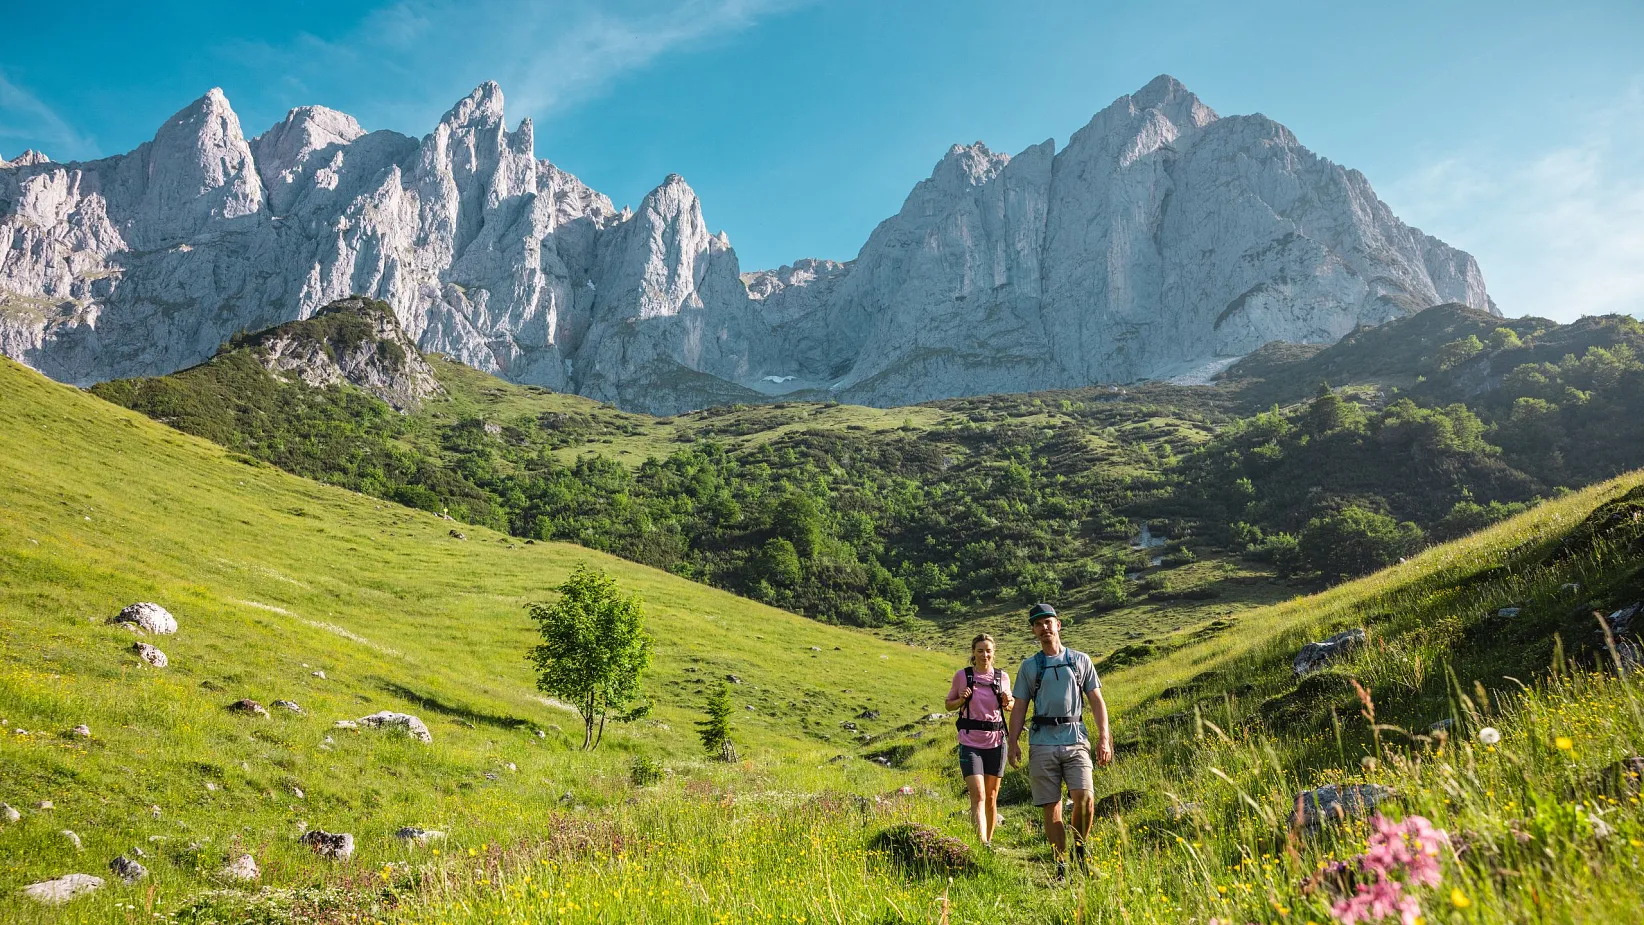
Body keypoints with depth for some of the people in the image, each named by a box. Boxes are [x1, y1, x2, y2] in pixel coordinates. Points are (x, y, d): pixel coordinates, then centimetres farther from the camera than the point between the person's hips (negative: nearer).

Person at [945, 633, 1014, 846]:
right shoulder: (962, 675, -2)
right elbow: (949, 703, 9)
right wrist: (962, 700, -12)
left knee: (991, 797, 11)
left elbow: (1010, 707, 18)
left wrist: (1008, 702, -6)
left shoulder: (1002, 677, 3)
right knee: (978, 795, -14)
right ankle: (981, 842, -19)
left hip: (996, 742, 2)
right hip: (970, 742, -2)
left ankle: (989, 840, 26)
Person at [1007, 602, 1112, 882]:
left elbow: (1097, 701, 11)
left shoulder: (1080, 660, 12)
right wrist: (1013, 742, -1)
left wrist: (1104, 737, 1)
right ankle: (1061, 866, 10)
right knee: (1051, 808, 0)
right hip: (1042, 743, 1)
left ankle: (1079, 851, 8)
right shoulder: (1029, 667, 12)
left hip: (1076, 740, -1)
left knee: (1084, 798, -16)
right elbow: (1019, 708, 11)